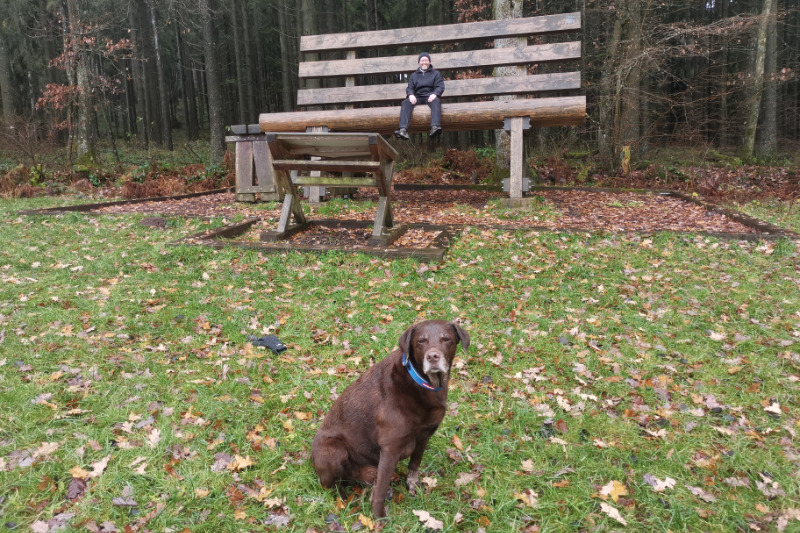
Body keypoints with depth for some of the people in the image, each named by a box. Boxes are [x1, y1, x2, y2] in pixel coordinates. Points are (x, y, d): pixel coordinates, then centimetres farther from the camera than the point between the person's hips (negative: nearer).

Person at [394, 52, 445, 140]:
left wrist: (434, 94, -17)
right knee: (405, 103, -30)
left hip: (430, 96, -2)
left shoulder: (435, 73, 22)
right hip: (417, 97, 2)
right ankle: (403, 129, -50)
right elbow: (409, 88, 16)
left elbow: (440, 86, 7)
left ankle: (435, 127, -60)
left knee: (436, 101, -38)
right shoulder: (413, 75, 29)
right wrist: (411, 95, -11)